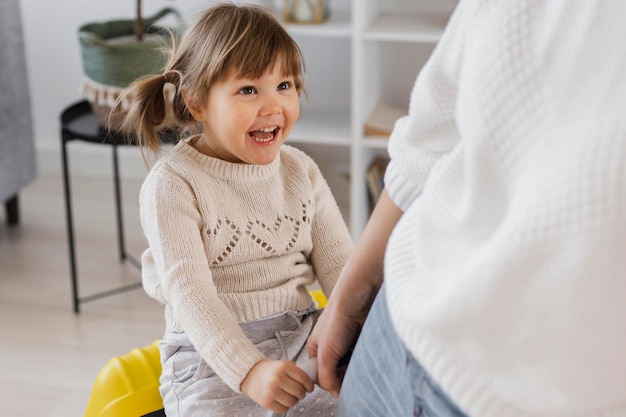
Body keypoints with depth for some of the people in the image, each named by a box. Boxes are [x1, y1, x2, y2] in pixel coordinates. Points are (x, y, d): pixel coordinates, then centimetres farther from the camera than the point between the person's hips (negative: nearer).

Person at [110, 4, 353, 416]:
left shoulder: (302, 170, 8)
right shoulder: (173, 184, -8)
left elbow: (339, 262, 5)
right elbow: (188, 290, -17)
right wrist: (249, 371, -29)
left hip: (303, 336, 4)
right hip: (212, 355, -4)